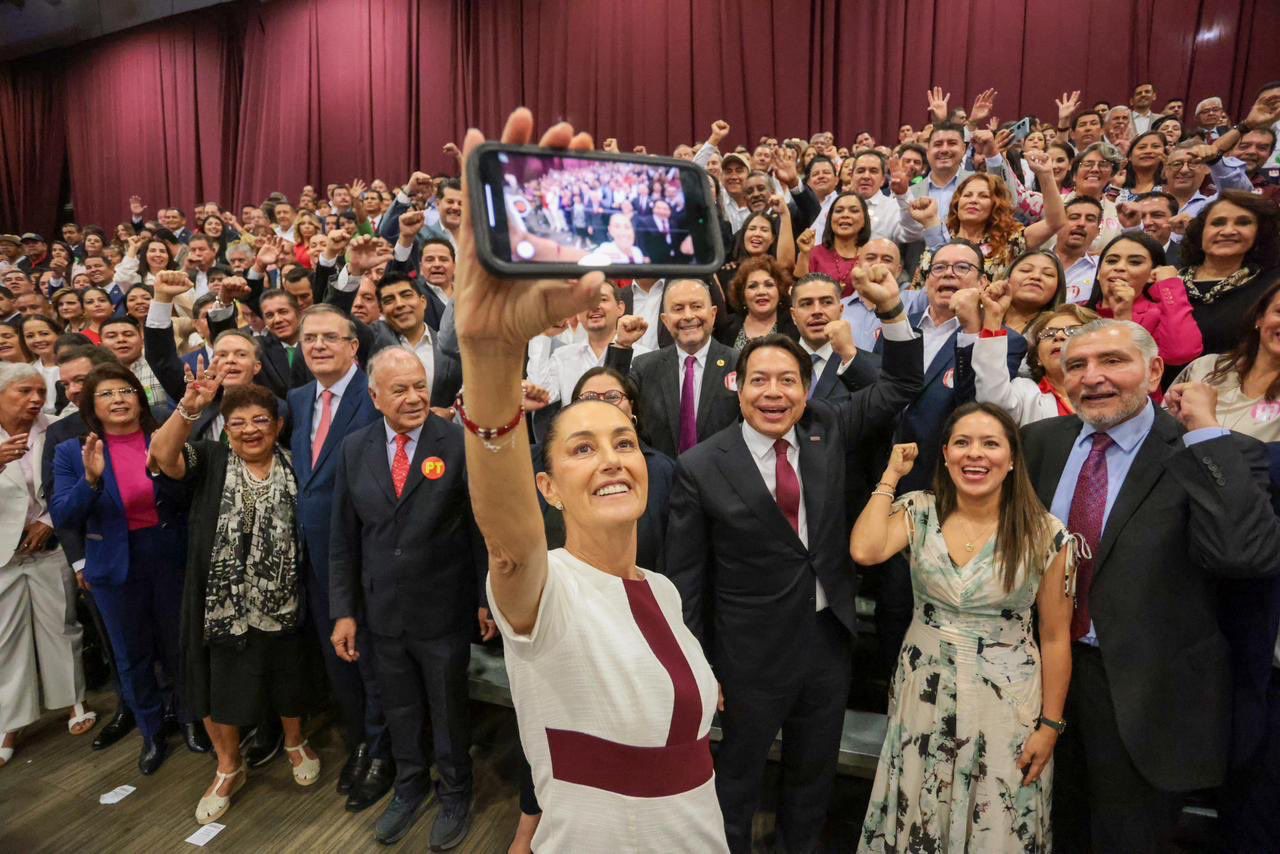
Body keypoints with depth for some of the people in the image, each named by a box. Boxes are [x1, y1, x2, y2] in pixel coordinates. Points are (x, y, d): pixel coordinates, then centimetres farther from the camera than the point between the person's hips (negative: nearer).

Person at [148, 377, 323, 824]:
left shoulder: (292, 464, 0)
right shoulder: (209, 460, -3)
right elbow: (163, 454, -24)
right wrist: (190, 406, -39)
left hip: (282, 603, 1)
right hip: (221, 605, 0)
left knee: (287, 682, 18)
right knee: (220, 686, 16)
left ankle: (295, 743, 46)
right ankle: (229, 768, 40)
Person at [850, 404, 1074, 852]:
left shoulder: (1046, 534, -10)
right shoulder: (919, 511, -7)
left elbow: (1055, 637, -4)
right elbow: (864, 551, -26)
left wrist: (1050, 724, -2)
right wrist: (891, 475, -14)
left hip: (1005, 705, -1)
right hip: (925, 696, 2)